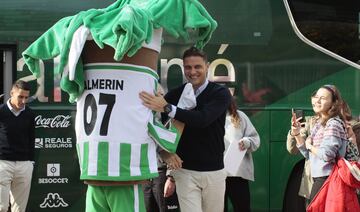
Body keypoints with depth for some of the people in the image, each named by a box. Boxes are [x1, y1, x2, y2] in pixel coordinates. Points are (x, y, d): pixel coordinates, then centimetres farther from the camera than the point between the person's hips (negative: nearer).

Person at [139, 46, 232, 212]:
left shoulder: (220, 93, -6)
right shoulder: (176, 94, 1)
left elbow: (203, 119, -25)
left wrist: (167, 108, -35)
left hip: (213, 172, 0)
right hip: (185, 172, 0)